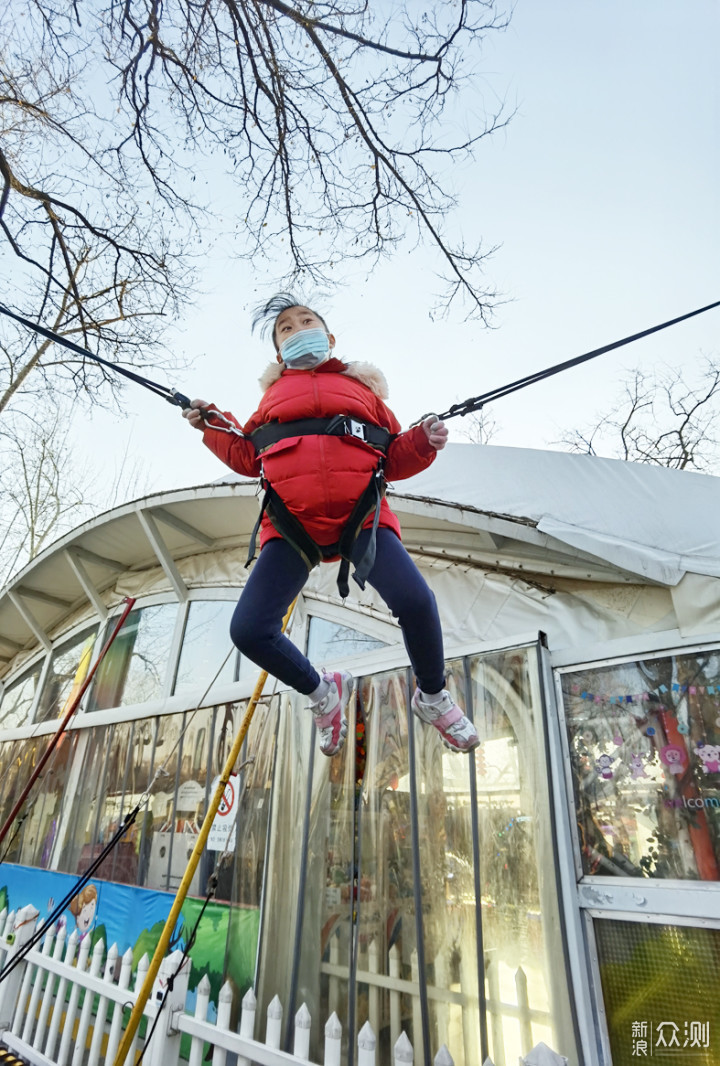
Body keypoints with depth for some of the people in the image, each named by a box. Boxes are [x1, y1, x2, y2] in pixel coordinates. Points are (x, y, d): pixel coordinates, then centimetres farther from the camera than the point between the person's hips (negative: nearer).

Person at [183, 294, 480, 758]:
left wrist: (423, 442, -3)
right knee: (249, 630, -11)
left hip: (360, 513, -2)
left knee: (414, 601, -26)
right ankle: (322, 691, 19)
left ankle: (433, 696, 7)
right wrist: (213, 425, 13)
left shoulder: (361, 386, 22)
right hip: (291, 522, 2)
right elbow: (249, 458, 23)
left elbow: (393, 459, 15)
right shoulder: (274, 394, 26)